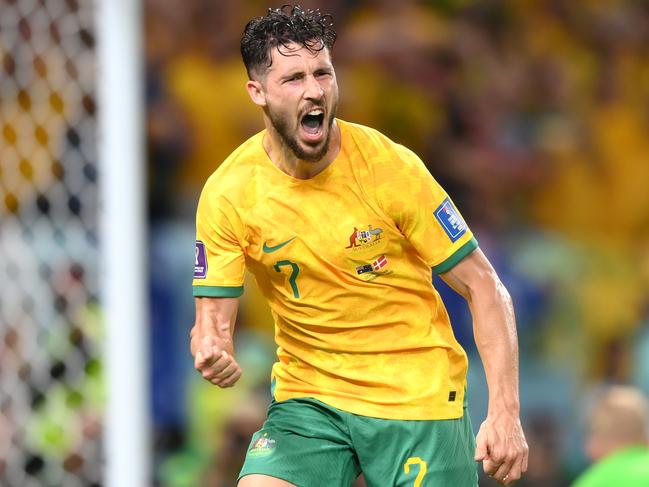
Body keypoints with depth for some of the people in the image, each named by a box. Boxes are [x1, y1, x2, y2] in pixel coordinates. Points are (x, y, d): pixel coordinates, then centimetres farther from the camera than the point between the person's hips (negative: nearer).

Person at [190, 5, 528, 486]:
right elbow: (212, 317, -2)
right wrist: (212, 352, -28)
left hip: (417, 393, -2)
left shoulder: (391, 166, -14)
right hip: (308, 398, 2)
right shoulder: (227, 194, -9)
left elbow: (484, 288, -10)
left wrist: (504, 412, -19)